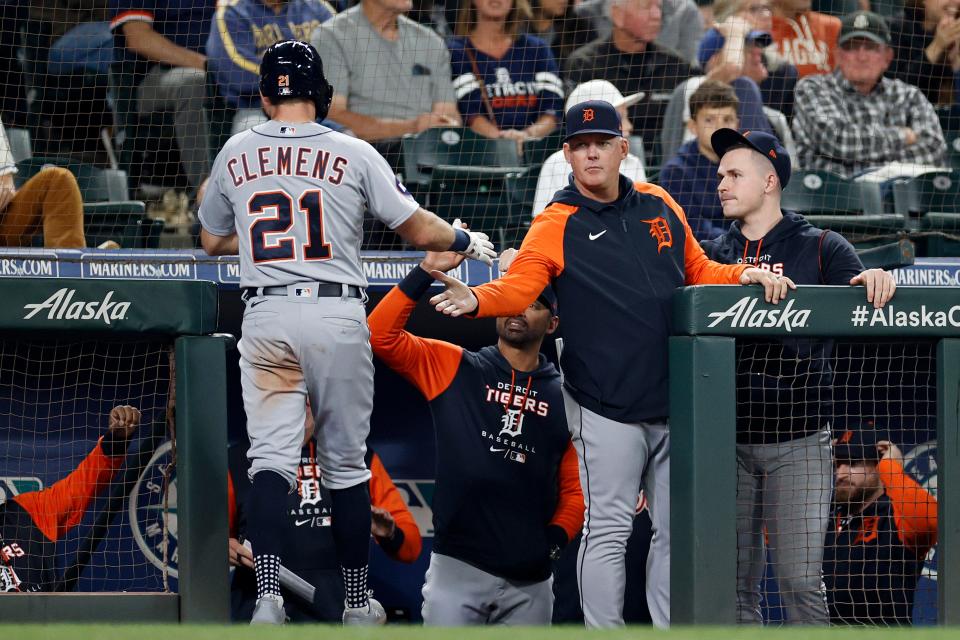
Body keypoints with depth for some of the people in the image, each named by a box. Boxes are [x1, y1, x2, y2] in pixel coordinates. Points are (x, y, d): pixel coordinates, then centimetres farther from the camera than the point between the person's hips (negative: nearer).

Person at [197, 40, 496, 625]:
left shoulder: (236, 154, 6)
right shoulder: (353, 154, -2)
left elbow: (212, 241, 20)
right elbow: (419, 231, 1)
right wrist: (466, 241, 21)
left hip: (266, 320, 1)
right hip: (338, 318, -1)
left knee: (271, 460, -4)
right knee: (346, 464, 11)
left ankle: (268, 594, -24)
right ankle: (358, 604, 20)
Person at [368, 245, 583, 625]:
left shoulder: (564, 397, 11)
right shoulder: (452, 367, 8)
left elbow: (575, 487, 13)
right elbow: (381, 334, -4)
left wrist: (555, 540, -3)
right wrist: (427, 271, -10)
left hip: (530, 580, 2)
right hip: (457, 566, -2)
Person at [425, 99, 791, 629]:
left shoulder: (659, 206, 11)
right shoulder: (555, 227, -4)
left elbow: (698, 271, 20)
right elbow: (519, 285, -19)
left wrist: (745, 275, 1)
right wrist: (476, 300, -39)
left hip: (674, 403, 5)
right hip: (607, 409, -5)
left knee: (677, 531, 11)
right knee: (609, 530, -5)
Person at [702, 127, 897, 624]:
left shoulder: (821, 249, 5)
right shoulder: (713, 254, 13)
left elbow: (863, 314, -5)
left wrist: (877, 283, -24)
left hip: (798, 441, -3)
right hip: (727, 441, 3)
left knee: (801, 583, -7)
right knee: (735, 582, 5)